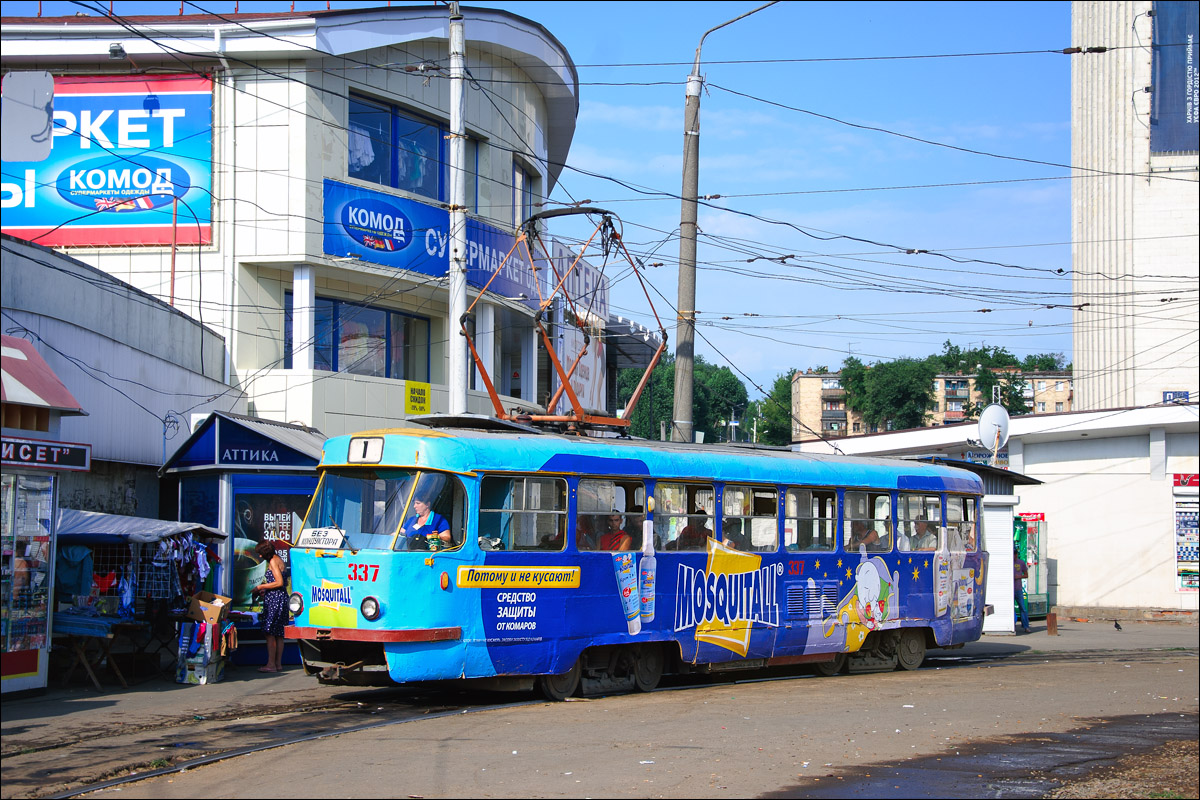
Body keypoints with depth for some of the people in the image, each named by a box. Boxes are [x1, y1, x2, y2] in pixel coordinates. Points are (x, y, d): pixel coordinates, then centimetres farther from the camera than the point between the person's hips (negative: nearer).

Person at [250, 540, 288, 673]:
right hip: (280, 598, 10)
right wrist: (264, 591, 23)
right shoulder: (278, 559, 18)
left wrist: (261, 587, -11)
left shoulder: (273, 561, -11)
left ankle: (271, 664, -9)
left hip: (274, 599, -10)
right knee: (278, 634, 10)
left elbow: (279, 582, -18)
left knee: (270, 633, -8)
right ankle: (278, 663, 11)